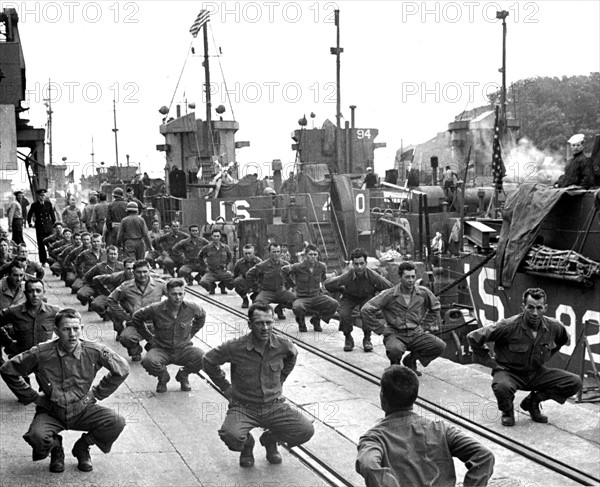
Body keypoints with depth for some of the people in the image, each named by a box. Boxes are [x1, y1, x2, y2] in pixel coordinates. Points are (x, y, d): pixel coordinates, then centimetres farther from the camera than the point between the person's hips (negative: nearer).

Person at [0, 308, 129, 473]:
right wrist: (33, 396, -2)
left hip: (83, 410, 1)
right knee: (37, 436, -34)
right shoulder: (41, 353, -15)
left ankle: (82, 447, 8)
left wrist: (97, 393, 1)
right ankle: (55, 447, 8)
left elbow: (122, 370, 2)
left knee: (117, 422, -24)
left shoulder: (95, 351, -12)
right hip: (50, 412, -1)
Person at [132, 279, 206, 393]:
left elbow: (201, 316, 16)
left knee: (203, 357, -28)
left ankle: (183, 375, 8)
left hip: (184, 350, 1)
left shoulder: (191, 308, -9)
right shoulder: (156, 309, -14)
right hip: (162, 349, -1)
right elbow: (136, 318, 3)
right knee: (148, 361, -34)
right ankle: (163, 377, 6)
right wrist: (149, 337, 4)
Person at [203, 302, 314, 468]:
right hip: (243, 407, -3)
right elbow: (208, 361, 1)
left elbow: (292, 357, 20)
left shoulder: (283, 346, -7)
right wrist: (226, 387, 4)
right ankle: (247, 444, 9)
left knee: (306, 431, -15)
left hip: (274, 406, 3)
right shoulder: (236, 347, -16)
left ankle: (270, 439, 17)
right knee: (231, 436, -32)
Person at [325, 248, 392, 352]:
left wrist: (374, 290, -7)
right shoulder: (347, 277, -28)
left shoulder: (373, 276, -27)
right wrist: (343, 290, -4)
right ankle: (348, 339, 1)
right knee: (344, 314, -30)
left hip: (367, 298, 0)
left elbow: (389, 287, -12)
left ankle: (367, 339, -6)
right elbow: (328, 284, -13)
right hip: (349, 299, 0)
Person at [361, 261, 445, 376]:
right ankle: (395, 364, 3)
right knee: (395, 350, -38)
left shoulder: (423, 293, -1)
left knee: (440, 346, -18)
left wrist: (425, 326, 12)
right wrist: (380, 329, -9)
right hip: (395, 334, -4)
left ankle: (411, 360, 9)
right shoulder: (389, 295, -12)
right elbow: (366, 310, -11)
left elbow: (435, 307, 21)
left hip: (415, 334, 4)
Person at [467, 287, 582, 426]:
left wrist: (546, 355, 12)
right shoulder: (509, 326, -24)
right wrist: (488, 360, -9)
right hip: (509, 372, -5)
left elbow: (564, 339, 18)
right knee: (502, 387, -41)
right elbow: (473, 337, -18)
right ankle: (507, 411, -2)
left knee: (574, 383, -12)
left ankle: (532, 401, 9)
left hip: (536, 373, 5)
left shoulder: (554, 327, -9)